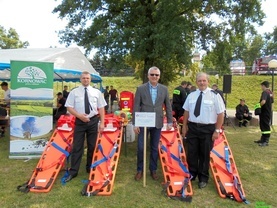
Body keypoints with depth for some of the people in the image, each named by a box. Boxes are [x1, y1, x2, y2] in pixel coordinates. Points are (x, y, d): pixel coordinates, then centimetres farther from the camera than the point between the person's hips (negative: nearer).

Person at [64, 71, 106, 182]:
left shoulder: (97, 92, 3)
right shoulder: (74, 92, 0)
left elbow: (101, 108, 3)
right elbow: (69, 107, -1)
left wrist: (102, 123, -4)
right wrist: (80, 116, -16)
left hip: (93, 121, 2)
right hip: (79, 121, -1)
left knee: (92, 146, 11)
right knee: (77, 147, 2)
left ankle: (90, 168, 28)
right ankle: (73, 171, 13)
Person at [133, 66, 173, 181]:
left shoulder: (164, 89, 3)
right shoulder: (140, 88, -3)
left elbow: (168, 106, 8)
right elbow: (136, 107, -4)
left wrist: (170, 122, 6)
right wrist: (135, 123, -7)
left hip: (157, 123, 2)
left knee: (154, 148, 12)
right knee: (140, 147, 4)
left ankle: (153, 170, 28)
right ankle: (140, 169, 24)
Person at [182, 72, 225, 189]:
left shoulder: (214, 95, -7)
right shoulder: (191, 95, 6)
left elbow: (220, 114, -7)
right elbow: (186, 112, 12)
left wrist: (217, 130, -10)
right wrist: (184, 126, 8)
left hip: (207, 129, -3)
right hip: (192, 127, 3)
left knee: (205, 154, 9)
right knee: (191, 153, 11)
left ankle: (203, 178, 27)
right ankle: (192, 174, 31)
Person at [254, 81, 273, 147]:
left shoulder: (265, 92, -18)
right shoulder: (271, 93, 12)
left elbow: (263, 101, -32)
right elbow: (271, 101, 19)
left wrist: (259, 106, -15)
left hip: (264, 112, -9)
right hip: (269, 112, 9)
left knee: (265, 126, -4)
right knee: (264, 126, 17)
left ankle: (266, 141, 2)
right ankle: (263, 139, 27)